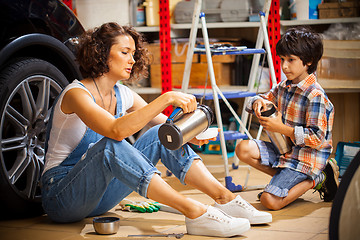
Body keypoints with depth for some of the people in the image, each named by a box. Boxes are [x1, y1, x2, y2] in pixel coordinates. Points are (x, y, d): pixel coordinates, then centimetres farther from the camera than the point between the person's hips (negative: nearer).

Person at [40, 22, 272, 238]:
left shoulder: (122, 95, 4)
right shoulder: (77, 94, -19)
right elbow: (117, 130, -37)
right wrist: (166, 98, -37)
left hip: (99, 195, 7)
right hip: (60, 196, -7)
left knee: (162, 134, -8)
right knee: (110, 146, -36)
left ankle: (225, 199, -17)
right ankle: (194, 212, -39)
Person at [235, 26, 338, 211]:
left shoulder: (315, 96, -20)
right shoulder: (284, 87, 5)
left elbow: (317, 138, -23)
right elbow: (266, 98, 21)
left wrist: (281, 128, -24)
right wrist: (259, 101, -6)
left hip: (306, 158, -8)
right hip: (284, 150, 8)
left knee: (269, 201, -19)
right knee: (243, 149, -12)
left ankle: (316, 179, 1)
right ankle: (287, 179, -2)